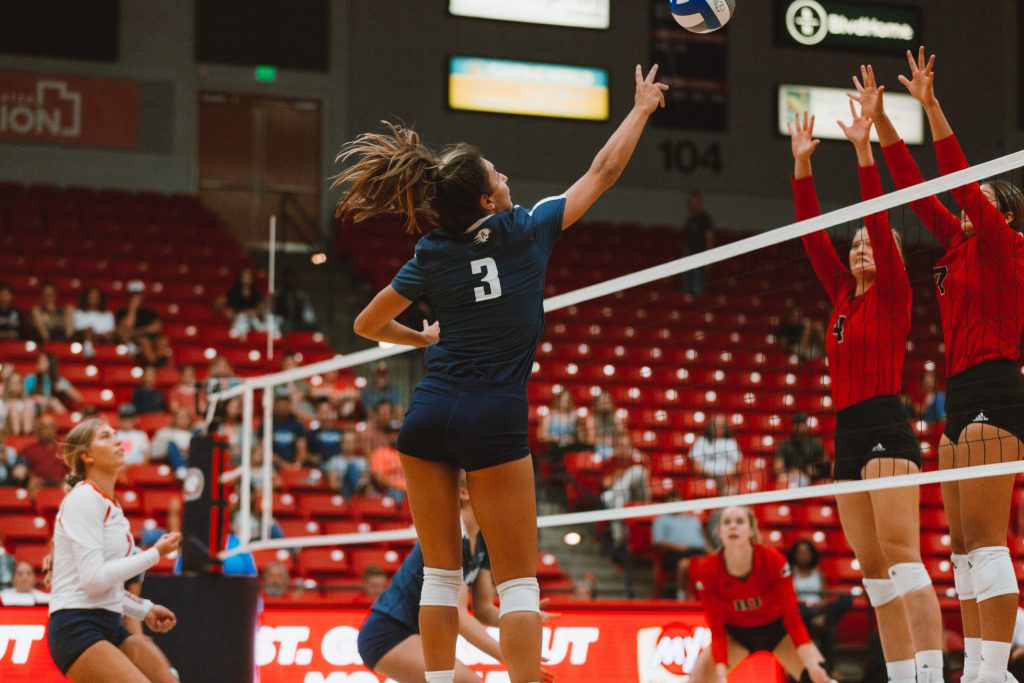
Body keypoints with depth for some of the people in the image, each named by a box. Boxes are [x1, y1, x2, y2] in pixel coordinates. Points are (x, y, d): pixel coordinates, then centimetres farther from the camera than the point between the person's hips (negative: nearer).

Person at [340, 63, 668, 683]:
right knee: (518, 577, 0)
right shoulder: (528, 231, -1)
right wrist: (643, 107, 23)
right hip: (494, 421, -3)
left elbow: (368, 324, 17)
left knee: (441, 569, 10)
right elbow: (604, 172, 10)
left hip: (428, 416, 3)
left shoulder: (432, 256, 6)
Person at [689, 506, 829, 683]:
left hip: (778, 631, -1)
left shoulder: (773, 560, -27)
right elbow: (717, 630, -20)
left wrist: (812, 664, -33)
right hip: (736, 635, 1)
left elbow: (791, 616, -23)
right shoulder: (708, 571, -25)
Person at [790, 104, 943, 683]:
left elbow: (881, 222, -9)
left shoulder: (893, 293, 2)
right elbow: (813, 234, 16)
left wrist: (865, 151, -15)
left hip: (885, 430, -8)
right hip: (847, 435, 8)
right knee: (874, 570, 3)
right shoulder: (843, 295, 19)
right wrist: (802, 165, 11)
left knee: (901, 554, -19)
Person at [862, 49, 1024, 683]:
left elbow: (963, 181, -14)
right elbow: (916, 188, 19)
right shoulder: (960, 244, 19)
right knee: (966, 546, 6)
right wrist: (881, 121, 15)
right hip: (962, 398, 10)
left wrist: (932, 107, -18)